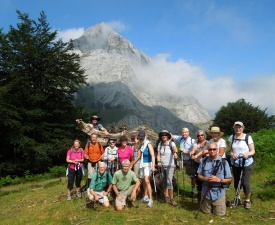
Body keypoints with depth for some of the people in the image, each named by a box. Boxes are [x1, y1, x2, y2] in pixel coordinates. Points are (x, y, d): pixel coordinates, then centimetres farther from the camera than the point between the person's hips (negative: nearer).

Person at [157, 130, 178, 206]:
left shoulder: (171, 143, -9)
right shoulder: (160, 144, 4)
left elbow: (175, 148, -30)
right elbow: (158, 154, 3)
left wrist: (175, 153, -52)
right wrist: (158, 161, -15)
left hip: (170, 166, -4)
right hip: (162, 166, 4)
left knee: (169, 182, -13)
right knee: (164, 182, 11)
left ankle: (171, 198, -2)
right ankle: (166, 196, 29)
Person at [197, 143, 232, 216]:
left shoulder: (224, 162, -10)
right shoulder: (204, 161, -3)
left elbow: (229, 179, -6)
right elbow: (199, 175, 3)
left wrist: (219, 180, -22)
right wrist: (206, 179, -18)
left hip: (219, 192, -2)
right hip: (206, 192, 2)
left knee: (219, 213, 5)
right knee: (206, 212, 15)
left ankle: (224, 202, 35)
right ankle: (208, 206, 47)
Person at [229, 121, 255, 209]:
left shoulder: (248, 137, -8)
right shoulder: (231, 137, 3)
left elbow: (253, 151, -6)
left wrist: (247, 154, -26)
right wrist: (231, 154, -14)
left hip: (246, 163, -3)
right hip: (235, 163, 3)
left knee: (245, 182, -7)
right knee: (236, 181, 12)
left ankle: (247, 200, 17)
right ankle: (238, 198, 34)